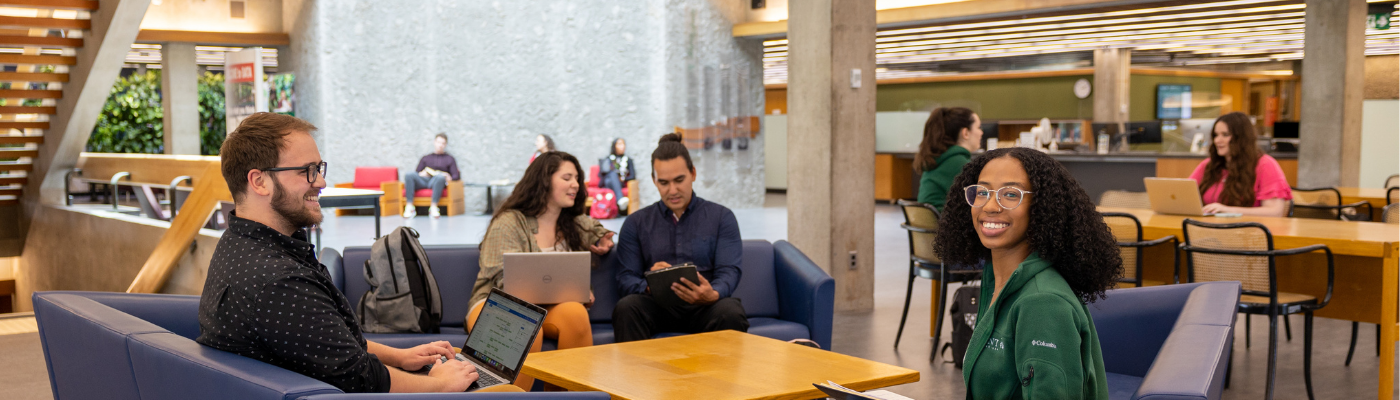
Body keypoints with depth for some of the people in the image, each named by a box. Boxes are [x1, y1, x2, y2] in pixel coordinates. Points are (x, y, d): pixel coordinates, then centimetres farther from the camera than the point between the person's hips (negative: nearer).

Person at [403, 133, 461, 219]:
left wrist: (449, 178, -12)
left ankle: (434, 207, -41)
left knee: (440, 177, -39)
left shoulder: (449, 159, 25)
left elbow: (456, 175, 11)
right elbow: (416, 172, 22)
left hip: (436, 182, -2)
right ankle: (409, 207, -36)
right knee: (409, 175, -30)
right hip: (423, 181, 2)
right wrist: (421, 174, -2)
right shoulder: (425, 158, 32)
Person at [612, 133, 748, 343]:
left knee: (731, 312, -35)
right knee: (626, 307, -32)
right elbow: (625, 279, 6)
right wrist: (649, 285, -18)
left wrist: (713, 294, -24)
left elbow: (729, 271, 1)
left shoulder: (722, 217, 13)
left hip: (705, 307, -1)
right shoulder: (636, 223, 16)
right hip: (658, 307, 1)